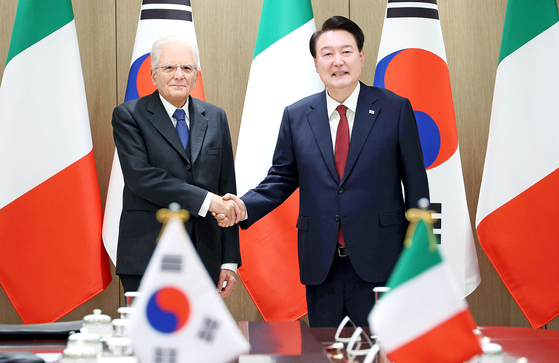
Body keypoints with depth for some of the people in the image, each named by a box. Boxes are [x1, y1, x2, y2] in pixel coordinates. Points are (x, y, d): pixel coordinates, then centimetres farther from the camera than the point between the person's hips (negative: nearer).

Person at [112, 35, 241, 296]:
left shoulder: (215, 118, 13)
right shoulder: (129, 116, 1)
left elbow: (226, 188, 11)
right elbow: (140, 176, -13)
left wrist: (229, 261, 7)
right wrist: (205, 200, -18)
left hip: (204, 261, 4)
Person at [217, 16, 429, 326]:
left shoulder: (395, 109, -1)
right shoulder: (296, 116, 6)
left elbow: (415, 181, 0)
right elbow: (282, 177, 11)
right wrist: (245, 206, -7)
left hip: (377, 263, -2)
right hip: (320, 265, 2)